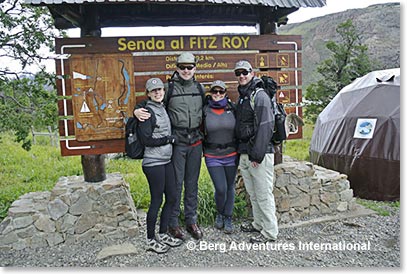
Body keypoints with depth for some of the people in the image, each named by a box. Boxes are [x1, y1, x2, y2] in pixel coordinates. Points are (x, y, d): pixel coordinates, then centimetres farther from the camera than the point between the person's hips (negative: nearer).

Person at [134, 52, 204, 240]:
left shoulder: (199, 88, 10)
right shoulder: (169, 88, -3)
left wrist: (202, 135, 15)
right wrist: (138, 112, -20)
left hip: (195, 141, 4)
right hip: (176, 141, -4)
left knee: (192, 183, 12)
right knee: (176, 183, 1)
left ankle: (191, 220, 25)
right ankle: (173, 222, 17)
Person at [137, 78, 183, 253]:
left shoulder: (163, 108, 14)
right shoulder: (147, 111, -11)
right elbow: (146, 140, -16)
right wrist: (169, 139, -10)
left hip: (166, 161, 8)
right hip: (154, 163, -8)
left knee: (172, 197, 12)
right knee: (156, 201, 0)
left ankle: (163, 234, 29)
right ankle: (151, 241, 17)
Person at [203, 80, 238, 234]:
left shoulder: (232, 109, 1)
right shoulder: (205, 110, -2)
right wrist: (201, 151, 3)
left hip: (231, 156, 2)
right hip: (212, 157, -1)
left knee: (230, 188, 10)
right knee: (220, 189, -7)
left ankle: (228, 218, 29)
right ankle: (220, 214, 23)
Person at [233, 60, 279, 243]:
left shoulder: (260, 96, -10)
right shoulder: (241, 97, 17)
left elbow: (265, 126, -18)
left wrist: (257, 154, -20)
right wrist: (241, 151, 17)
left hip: (259, 154, -9)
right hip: (244, 153, 9)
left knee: (264, 193, -1)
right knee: (252, 193, 18)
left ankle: (270, 232, 11)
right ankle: (259, 224, 33)